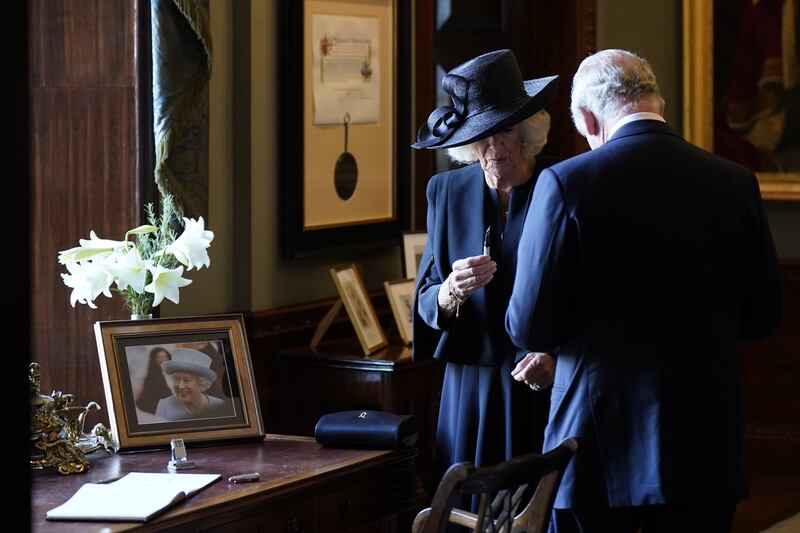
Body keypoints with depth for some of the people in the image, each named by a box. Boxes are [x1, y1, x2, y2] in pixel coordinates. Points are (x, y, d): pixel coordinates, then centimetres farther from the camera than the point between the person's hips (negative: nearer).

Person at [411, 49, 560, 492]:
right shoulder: (447, 191, 6)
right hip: (470, 393, 2)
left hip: (549, 390, -2)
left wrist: (559, 358, -16)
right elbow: (425, 308, 7)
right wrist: (452, 292, -15)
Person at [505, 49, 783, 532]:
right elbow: (763, 318, 7)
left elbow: (529, 328, -9)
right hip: (706, 453, 3)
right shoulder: (735, 184, -1)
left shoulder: (565, 183, -10)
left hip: (599, 441, -3)